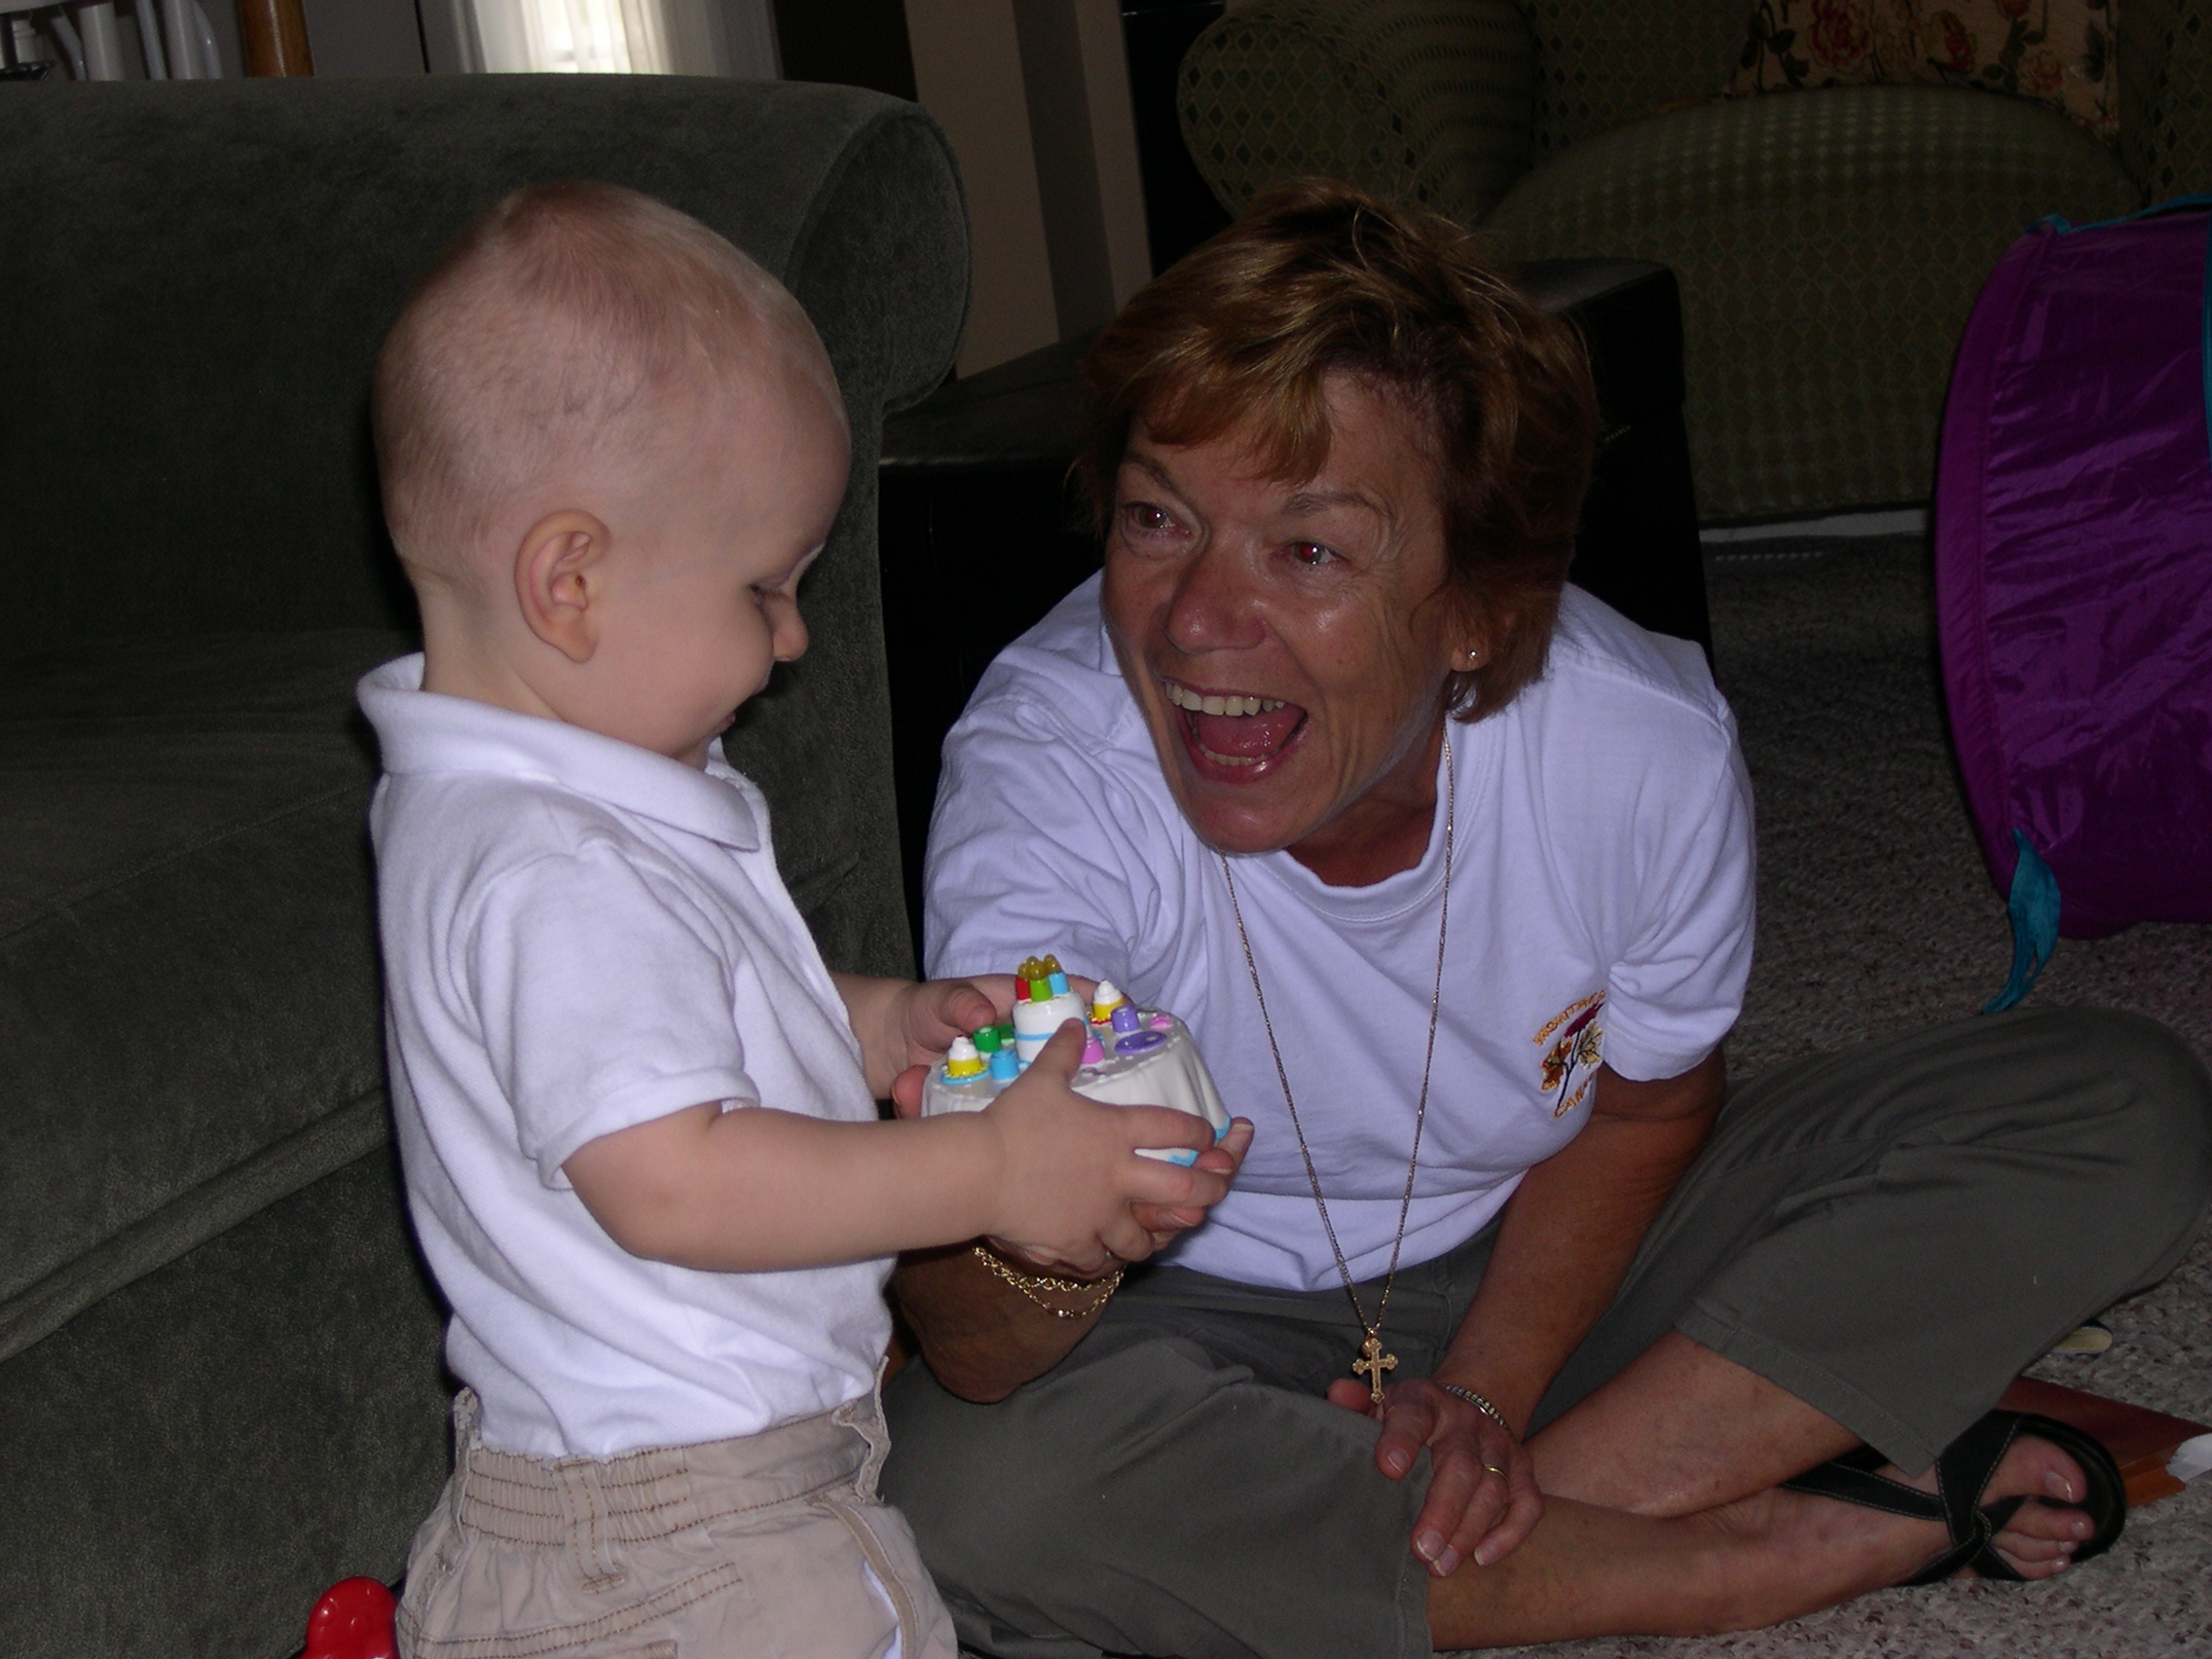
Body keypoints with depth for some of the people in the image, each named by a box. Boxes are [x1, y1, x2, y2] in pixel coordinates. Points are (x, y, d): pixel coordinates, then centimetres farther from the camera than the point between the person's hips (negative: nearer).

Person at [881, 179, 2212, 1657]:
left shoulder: (1648, 748, -23)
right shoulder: (1042, 773, -30)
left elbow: (1645, 1106, -1)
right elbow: (979, 1359, -36)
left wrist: (1489, 1388, -14)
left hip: (1541, 1270, 2)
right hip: (1219, 1327, -2)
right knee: (964, 1479, -38)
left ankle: (1557, 1486, -19)